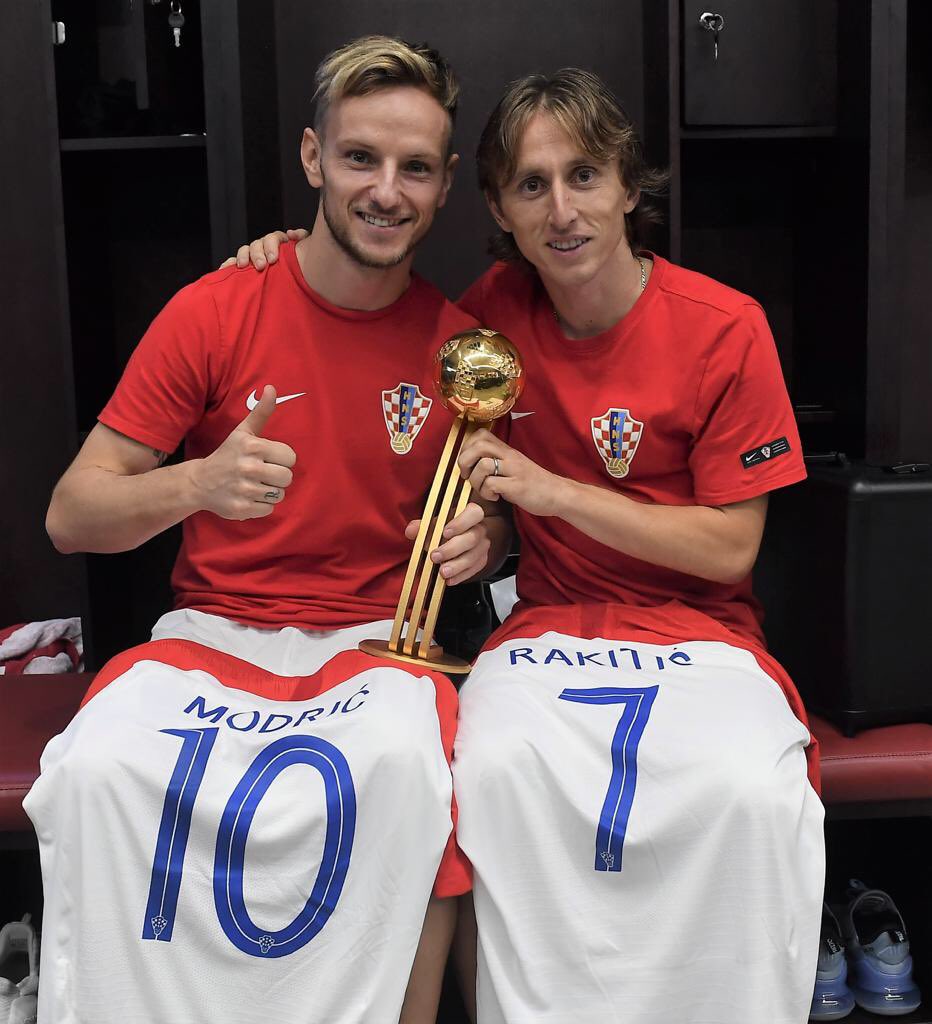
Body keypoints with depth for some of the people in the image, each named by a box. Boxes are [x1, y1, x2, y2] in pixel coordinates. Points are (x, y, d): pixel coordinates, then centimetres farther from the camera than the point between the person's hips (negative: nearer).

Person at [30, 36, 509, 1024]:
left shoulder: (459, 344, -1)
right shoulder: (212, 312, -4)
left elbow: (492, 514, 15)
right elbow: (70, 517, -3)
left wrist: (479, 535, -10)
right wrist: (199, 483, -22)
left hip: (378, 637, 0)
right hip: (212, 629, 1)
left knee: (403, 766, -33)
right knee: (97, 766, -28)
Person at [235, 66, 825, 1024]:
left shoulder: (724, 327, -6)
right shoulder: (497, 307, 2)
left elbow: (730, 549, -5)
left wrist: (552, 491, -13)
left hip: (698, 624, -1)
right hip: (549, 622, 2)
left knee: (752, 788, -31)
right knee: (499, 766, -30)